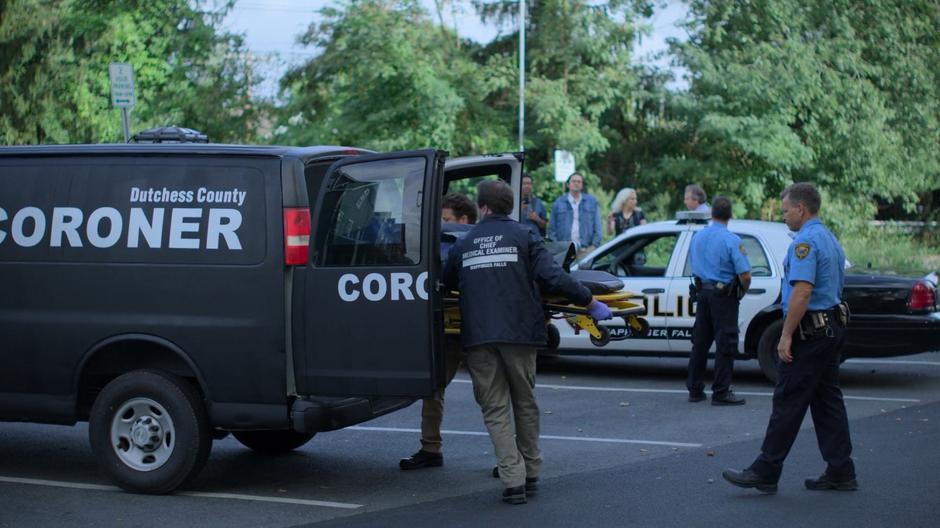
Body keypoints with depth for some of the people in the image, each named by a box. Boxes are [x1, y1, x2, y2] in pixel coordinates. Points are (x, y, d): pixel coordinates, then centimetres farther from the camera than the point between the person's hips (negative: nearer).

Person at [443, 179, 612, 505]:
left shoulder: (463, 246, 13)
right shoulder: (524, 237, 5)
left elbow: (446, 285, 25)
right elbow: (553, 277, -7)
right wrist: (590, 303, -1)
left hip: (477, 336, 1)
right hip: (518, 332, -1)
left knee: (495, 410, 4)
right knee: (525, 404, 15)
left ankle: (513, 481, -5)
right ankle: (530, 474, 20)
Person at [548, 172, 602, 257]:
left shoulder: (591, 202, 14)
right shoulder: (558, 203, 12)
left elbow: (597, 227, 11)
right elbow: (552, 228, 10)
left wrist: (594, 244, -1)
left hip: (585, 250, 0)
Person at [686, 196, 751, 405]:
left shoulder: (698, 237, 6)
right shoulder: (731, 240, -15)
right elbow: (744, 274, -18)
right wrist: (743, 290, 1)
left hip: (702, 292, 7)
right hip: (724, 295, -6)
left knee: (700, 342, 13)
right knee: (725, 345, -1)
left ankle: (694, 389, 18)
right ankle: (721, 392, -1)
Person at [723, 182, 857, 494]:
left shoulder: (805, 242, -16)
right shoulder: (830, 240, 17)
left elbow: (802, 291, -25)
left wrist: (786, 336, -23)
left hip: (809, 331, -10)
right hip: (832, 326, 10)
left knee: (788, 402, -7)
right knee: (828, 401, 11)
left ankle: (765, 472, -4)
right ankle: (840, 472, 12)